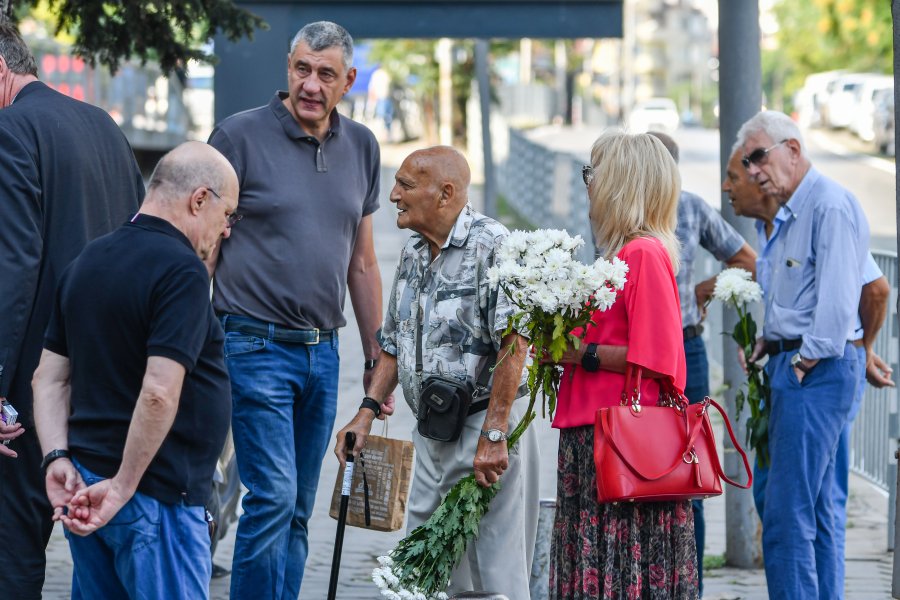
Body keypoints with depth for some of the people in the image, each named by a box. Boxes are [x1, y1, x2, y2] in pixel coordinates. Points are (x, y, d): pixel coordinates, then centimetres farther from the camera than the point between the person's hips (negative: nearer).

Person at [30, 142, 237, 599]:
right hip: (156, 494, -8)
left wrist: (57, 458, 2)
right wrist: (122, 488, -19)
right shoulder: (182, 270, -15)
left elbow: (49, 377, 12)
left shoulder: (88, 262, 13)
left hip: (86, 489, 9)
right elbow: (159, 393, -24)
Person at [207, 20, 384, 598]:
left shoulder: (361, 147, 11)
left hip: (323, 352, 5)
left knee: (298, 509, 7)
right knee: (273, 496, -13)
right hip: (256, 347, -5)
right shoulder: (240, 136, -5)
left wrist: (376, 357, 17)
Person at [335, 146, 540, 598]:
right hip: (431, 436, 9)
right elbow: (394, 344, 23)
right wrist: (368, 410, 11)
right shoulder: (413, 254, 13)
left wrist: (493, 435, -25)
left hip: (487, 426, -9)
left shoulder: (492, 246, -15)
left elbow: (513, 345, -22)